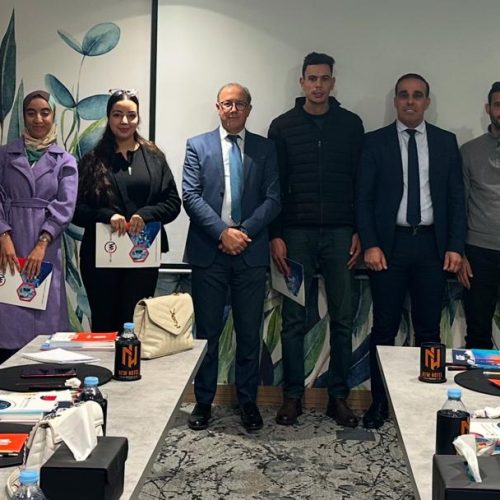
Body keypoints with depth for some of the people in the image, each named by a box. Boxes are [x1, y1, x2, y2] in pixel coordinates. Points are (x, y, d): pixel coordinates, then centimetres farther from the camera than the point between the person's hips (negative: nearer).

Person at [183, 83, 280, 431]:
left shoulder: (265, 149, 10)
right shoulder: (198, 146, 7)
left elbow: (273, 199, 2)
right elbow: (191, 196, -2)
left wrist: (245, 231, -12)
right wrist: (222, 231, -13)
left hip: (250, 251, 1)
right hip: (209, 252, -1)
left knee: (250, 333, 7)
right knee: (207, 331, 6)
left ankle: (248, 401, 19)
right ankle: (204, 401, 18)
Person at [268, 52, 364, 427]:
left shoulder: (351, 124, 7)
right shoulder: (283, 126, 5)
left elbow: (361, 181, 7)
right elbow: (274, 185, 3)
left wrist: (358, 232, 0)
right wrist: (276, 236, -4)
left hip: (340, 234, 1)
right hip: (297, 233, -1)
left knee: (343, 318, 3)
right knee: (294, 319, 3)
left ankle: (338, 396, 13)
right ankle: (293, 396, 13)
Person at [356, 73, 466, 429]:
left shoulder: (446, 142, 9)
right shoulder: (376, 142, 4)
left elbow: (456, 197, 7)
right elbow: (364, 198, 0)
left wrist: (455, 247, -1)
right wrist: (370, 245, -10)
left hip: (432, 245, 2)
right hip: (390, 245, -1)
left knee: (429, 329, 7)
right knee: (384, 329, 4)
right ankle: (380, 403, 13)